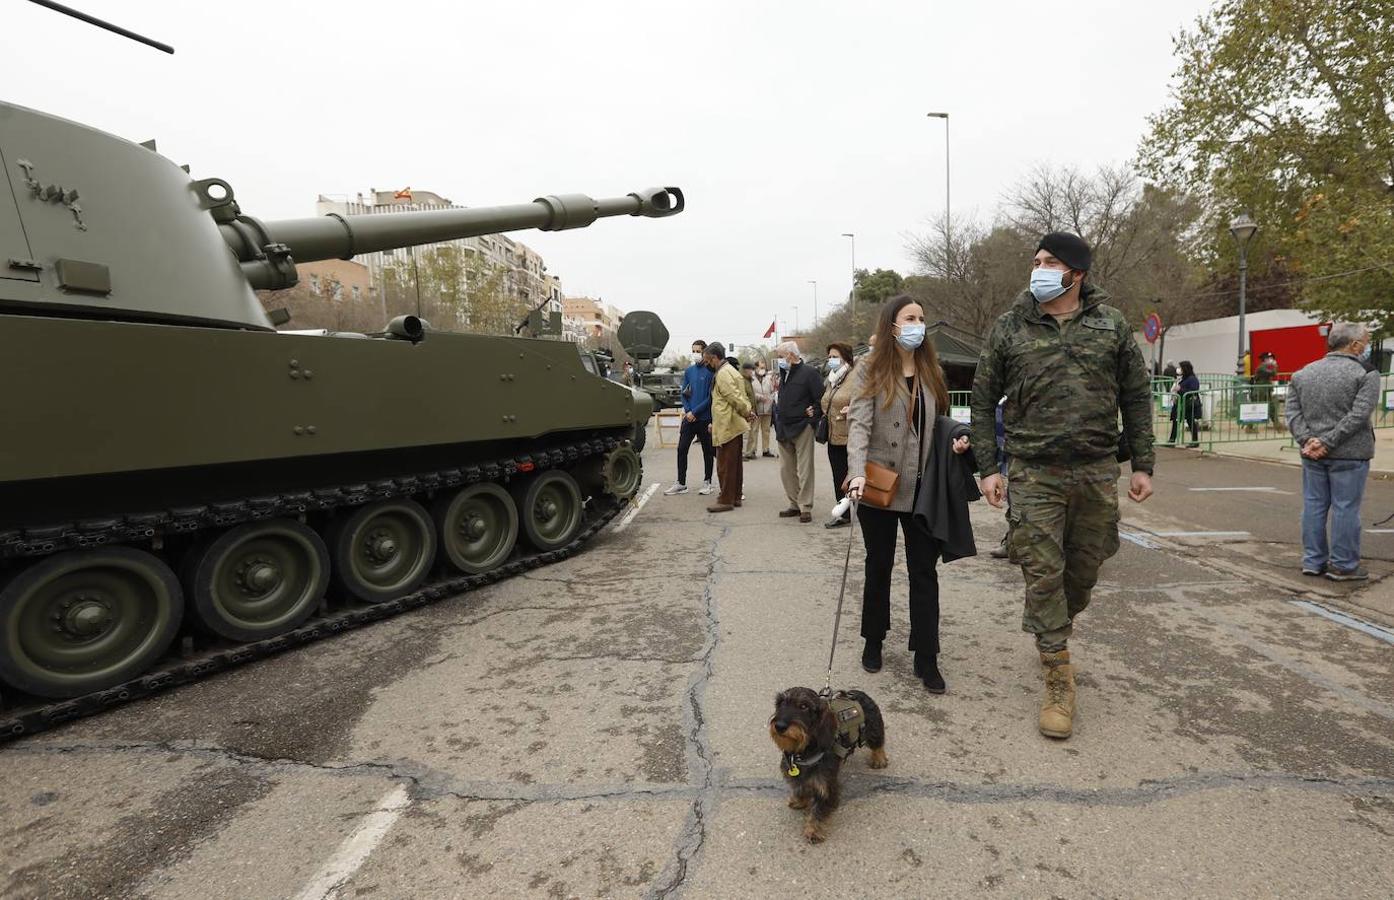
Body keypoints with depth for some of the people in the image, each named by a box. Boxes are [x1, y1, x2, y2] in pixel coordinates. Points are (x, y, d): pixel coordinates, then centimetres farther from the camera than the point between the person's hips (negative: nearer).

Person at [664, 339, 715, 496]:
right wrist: (687, 411, -5)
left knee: (707, 451, 7)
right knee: (682, 449, 3)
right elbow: (684, 393, 10)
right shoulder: (689, 371, 8)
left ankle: (707, 482, 19)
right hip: (689, 417, 5)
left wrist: (694, 412, -13)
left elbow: (710, 397, -11)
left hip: (704, 419, -5)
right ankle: (681, 483, 11)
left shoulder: (710, 372, -8)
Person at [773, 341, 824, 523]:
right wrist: (779, 420, 15)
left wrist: (813, 415, -13)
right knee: (786, 470, 10)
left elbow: (821, 399, -13)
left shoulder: (808, 373, -9)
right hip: (784, 429, 8)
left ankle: (806, 507, 1)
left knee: (804, 470, -4)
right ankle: (794, 504, 20)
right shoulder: (784, 374, 16)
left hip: (802, 428, -8)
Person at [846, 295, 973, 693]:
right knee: (879, 566, 13)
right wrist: (857, 473, -30)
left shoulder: (931, 371, 10)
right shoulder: (870, 371, -5)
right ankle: (873, 642, 31)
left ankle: (926, 658, 13)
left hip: (922, 488, 3)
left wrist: (957, 438, -3)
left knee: (924, 571, 4)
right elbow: (859, 424, -16)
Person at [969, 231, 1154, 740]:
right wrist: (987, 467, -3)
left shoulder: (1110, 324, 5)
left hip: (1097, 472, 2)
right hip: (1035, 474, -2)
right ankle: (1059, 683, 10)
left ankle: (1053, 635, 41)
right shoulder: (1010, 327, 0)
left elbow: (1136, 397, 9)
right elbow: (983, 401, 3)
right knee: (1043, 575, -2)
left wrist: (1142, 464, 5)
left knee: (1084, 570, 14)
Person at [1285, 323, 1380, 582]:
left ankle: (1313, 561, 16)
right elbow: (1359, 415, -16)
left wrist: (1307, 440, -5)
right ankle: (1343, 565, 9)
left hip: (1312, 454, 5)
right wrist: (1328, 442, -15)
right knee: (1345, 508, 2)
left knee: (1314, 505, 10)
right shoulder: (1366, 374, -7)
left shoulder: (1303, 373, 8)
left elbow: (1293, 412, 2)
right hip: (1349, 454, -5)